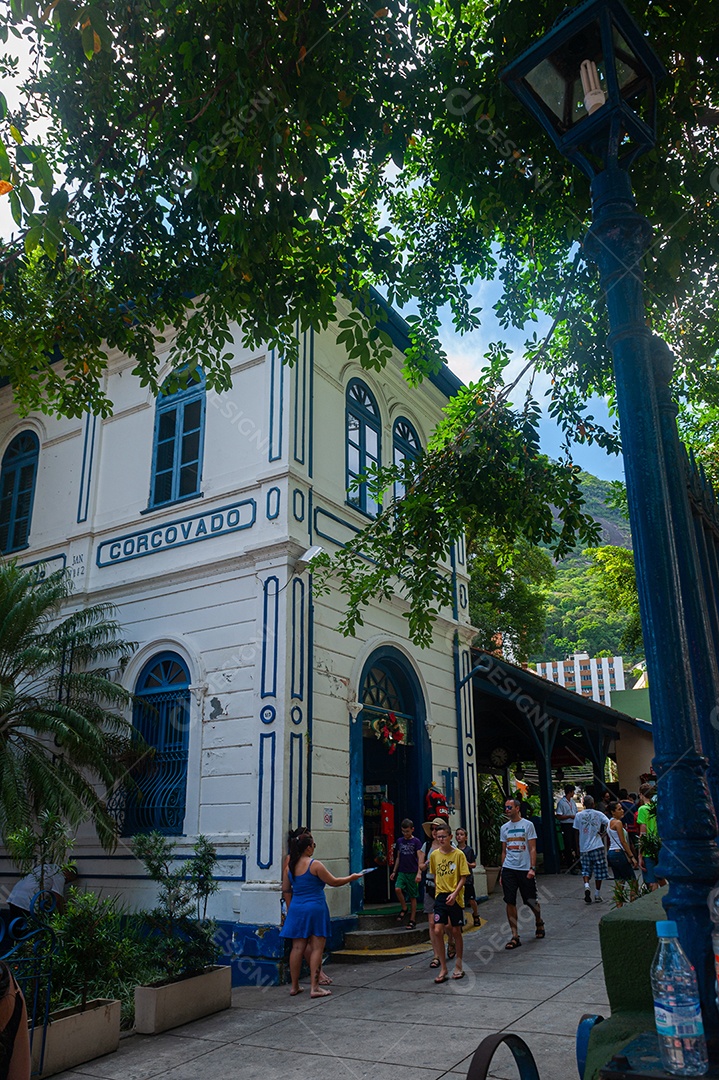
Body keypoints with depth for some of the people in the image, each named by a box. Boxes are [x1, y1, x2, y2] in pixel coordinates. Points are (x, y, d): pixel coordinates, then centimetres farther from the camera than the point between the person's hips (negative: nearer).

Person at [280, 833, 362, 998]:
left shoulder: (290, 866, 3)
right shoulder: (314, 864, -13)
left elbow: (285, 889, 12)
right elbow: (334, 882, -7)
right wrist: (351, 878, 8)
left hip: (296, 909, 6)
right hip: (315, 909, -6)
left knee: (297, 948, 11)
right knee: (316, 948, 1)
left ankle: (295, 986, 17)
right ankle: (314, 987, 2)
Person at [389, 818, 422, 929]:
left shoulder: (416, 842, -4)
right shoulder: (399, 841, 9)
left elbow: (420, 858, -9)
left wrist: (419, 873, -19)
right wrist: (394, 871, 16)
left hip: (412, 873, -3)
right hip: (402, 872, 3)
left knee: (413, 897, 1)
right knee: (397, 889, -20)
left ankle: (412, 921, 12)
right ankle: (404, 909, 3)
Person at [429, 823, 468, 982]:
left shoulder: (458, 854, -8)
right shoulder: (434, 855, 3)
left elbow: (464, 877, -8)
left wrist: (454, 893, -17)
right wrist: (437, 893, 9)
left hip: (455, 897, -3)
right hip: (440, 896, 3)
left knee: (456, 931, 6)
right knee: (437, 930, -7)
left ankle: (458, 966, 24)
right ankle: (443, 968, 4)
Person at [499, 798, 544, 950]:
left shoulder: (527, 825, -2)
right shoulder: (504, 828, 10)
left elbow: (532, 849, -5)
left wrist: (532, 868, -14)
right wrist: (502, 872, 11)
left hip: (525, 869, -3)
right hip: (508, 869, 3)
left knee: (531, 901, 7)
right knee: (510, 902, -3)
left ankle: (539, 923, 37)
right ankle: (515, 936, 2)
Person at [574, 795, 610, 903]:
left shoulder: (578, 816, 2)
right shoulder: (598, 814, -2)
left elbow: (576, 833, 5)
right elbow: (609, 824, -13)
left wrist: (577, 847, 14)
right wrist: (603, 835, -1)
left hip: (584, 847, 1)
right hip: (597, 846, -1)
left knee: (586, 870, 10)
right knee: (598, 871, 8)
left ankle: (586, 885, -16)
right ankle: (597, 895, 12)